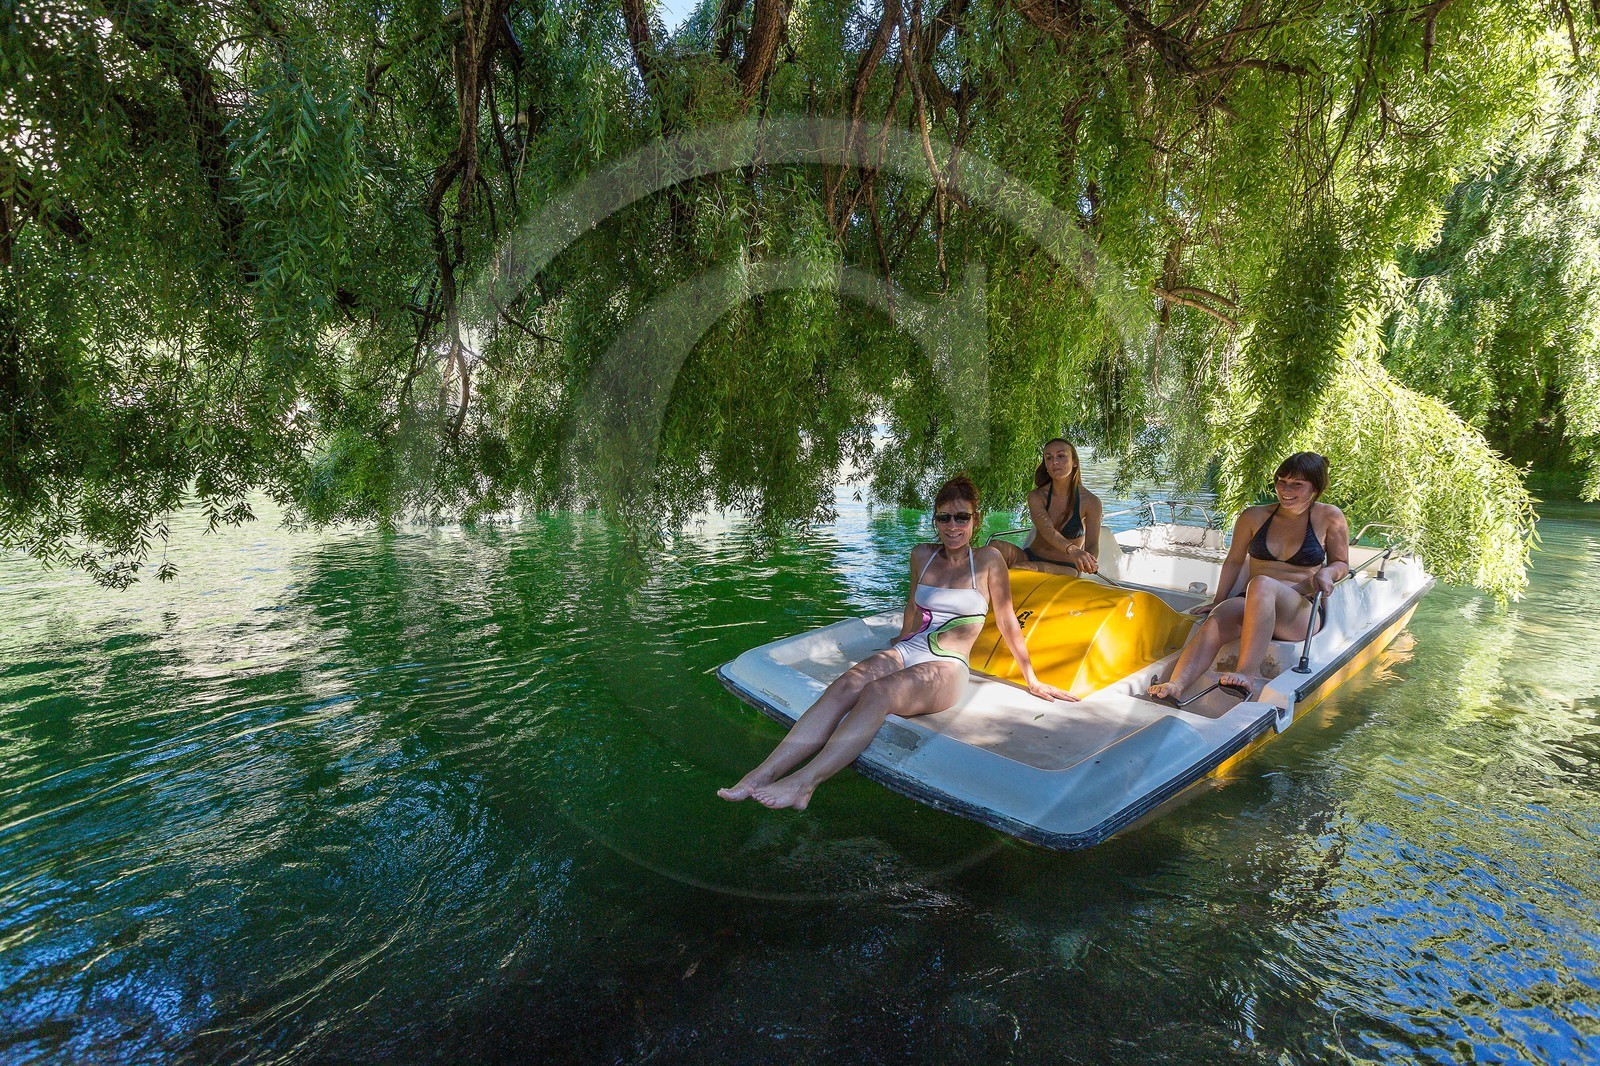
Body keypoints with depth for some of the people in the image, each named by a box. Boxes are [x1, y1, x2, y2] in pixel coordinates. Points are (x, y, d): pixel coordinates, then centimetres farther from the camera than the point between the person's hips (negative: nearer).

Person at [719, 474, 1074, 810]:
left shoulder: (987, 560, 2)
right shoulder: (922, 555, 14)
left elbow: (1007, 622, 8)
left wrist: (1031, 680, 14)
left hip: (947, 668, -4)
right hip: (906, 651, 4)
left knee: (878, 693, -36)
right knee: (845, 685, -29)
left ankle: (803, 782, -47)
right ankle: (762, 774, -41)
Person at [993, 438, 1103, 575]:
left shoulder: (1090, 502, -6)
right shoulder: (1036, 497, -3)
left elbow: (1093, 545, -8)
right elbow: (1047, 531, -21)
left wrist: (1089, 561, -34)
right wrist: (1072, 550, -43)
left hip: (1064, 567, -3)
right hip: (1031, 557, 3)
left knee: (1018, 568, -35)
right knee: (998, 547, -29)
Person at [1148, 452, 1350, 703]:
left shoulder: (1329, 517, 7)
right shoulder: (1254, 517, 12)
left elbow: (1341, 563, 16)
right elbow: (1234, 561, 19)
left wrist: (1326, 573, -7)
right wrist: (1218, 601, 13)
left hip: (1303, 612, -2)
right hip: (1253, 604, 2)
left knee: (1262, 584, -39)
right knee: (1219, 616, -35)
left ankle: (1247, 675, -51)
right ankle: (1176, 685, -58)